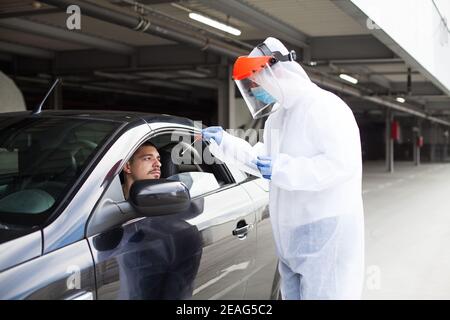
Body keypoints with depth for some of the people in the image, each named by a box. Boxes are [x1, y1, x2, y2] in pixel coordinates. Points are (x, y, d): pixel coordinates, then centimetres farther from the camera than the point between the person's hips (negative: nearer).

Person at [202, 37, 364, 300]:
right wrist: (225, 141, 17)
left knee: (322, 294, -7)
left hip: (326, 234, -9)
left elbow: (342, 163, -24)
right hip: (291, 238, 9)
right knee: (293, 294, 13)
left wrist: (283, 169, -25)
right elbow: (261, 158, 29)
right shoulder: (276, 117, 18)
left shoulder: (325, 107, -13)